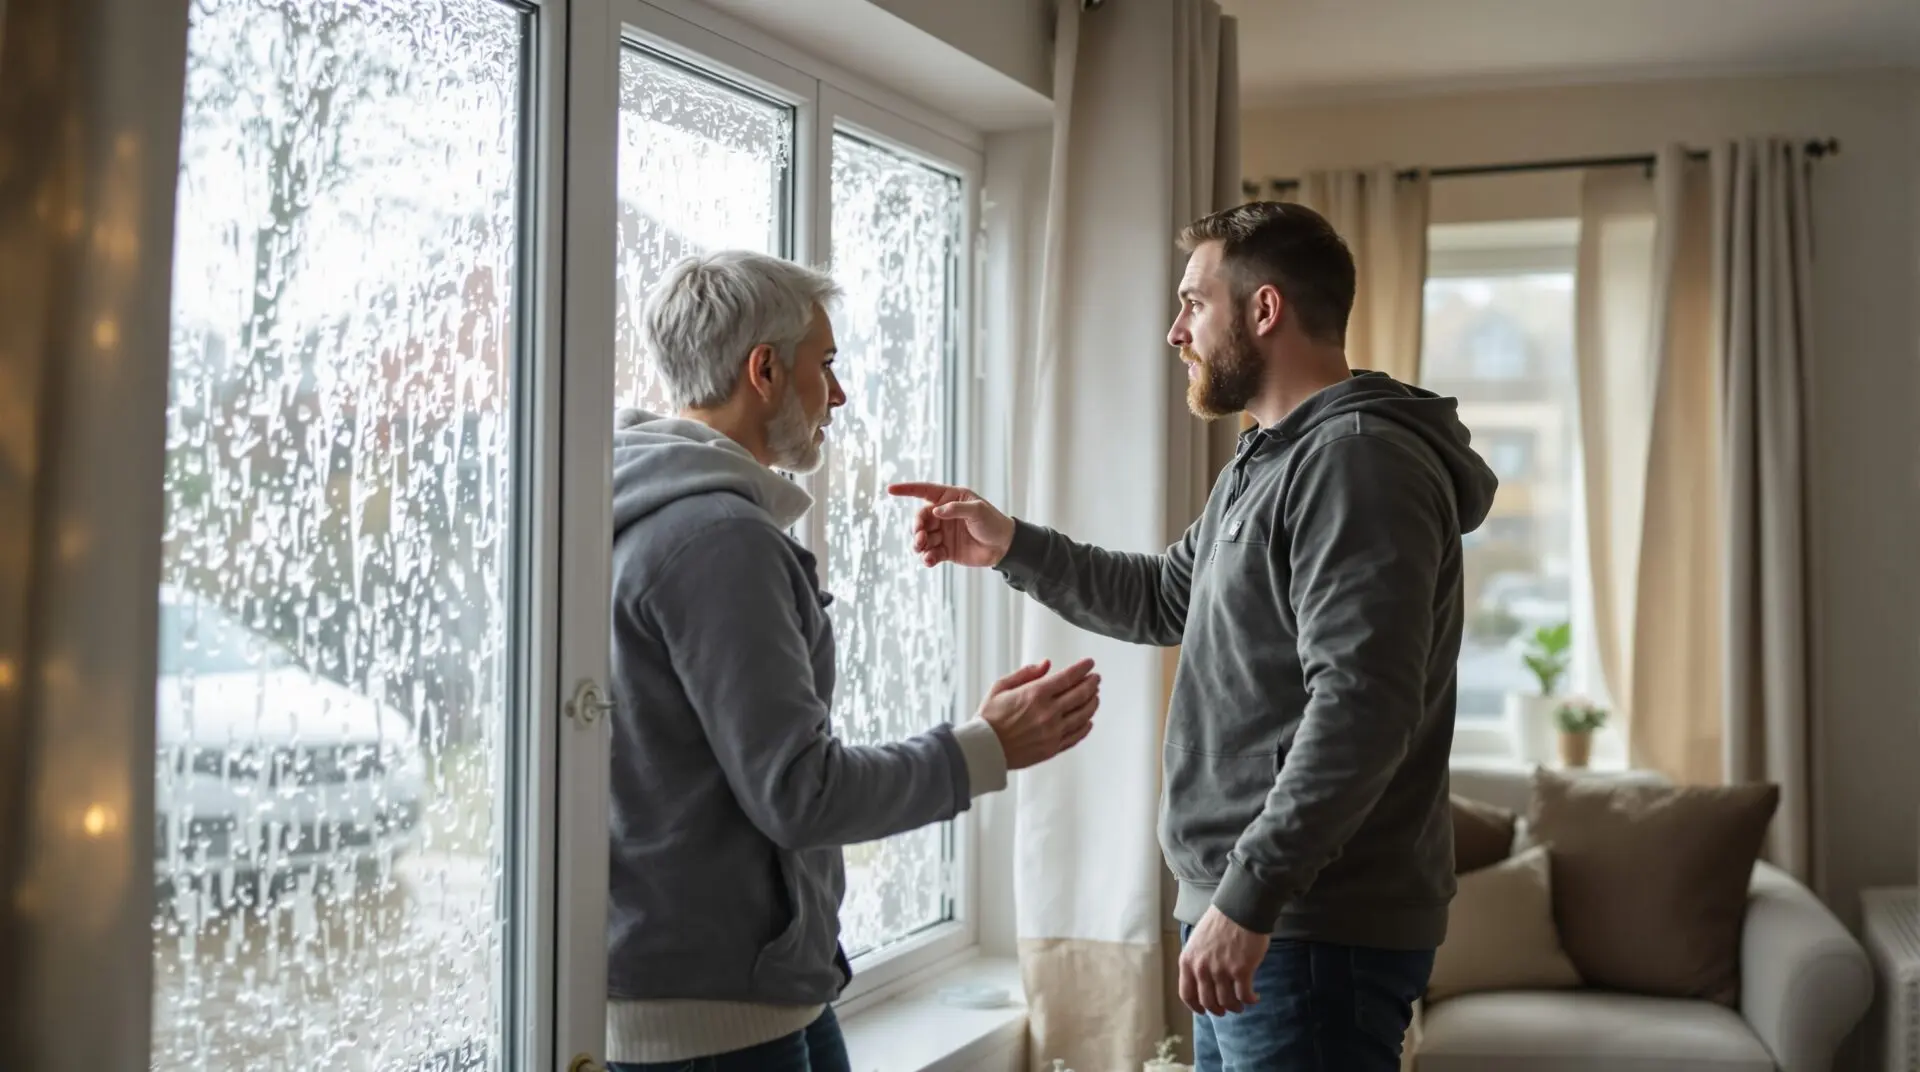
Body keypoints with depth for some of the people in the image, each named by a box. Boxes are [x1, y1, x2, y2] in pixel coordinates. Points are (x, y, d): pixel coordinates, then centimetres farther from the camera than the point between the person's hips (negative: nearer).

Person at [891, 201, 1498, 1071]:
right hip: (1253, 914, 10)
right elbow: (1166, 599, 28)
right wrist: (1009, 547, 17)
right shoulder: (1269, 461, 17)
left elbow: (1360, 709, -26)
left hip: (1317, 933, -10)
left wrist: (1247, 898, -27)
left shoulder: (1358, 459, -17)